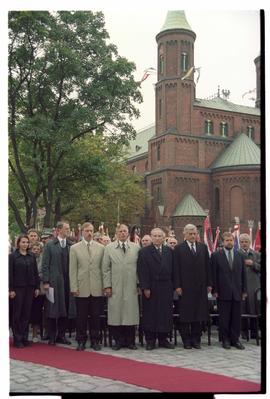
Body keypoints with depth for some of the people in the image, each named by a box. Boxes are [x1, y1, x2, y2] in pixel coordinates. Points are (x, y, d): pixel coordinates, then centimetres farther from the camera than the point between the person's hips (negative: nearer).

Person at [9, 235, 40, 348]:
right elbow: (10, 274, -6)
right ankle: (17, 339, 8)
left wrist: (37, 287, 5)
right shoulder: (12, 256, -2)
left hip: (30, 288, 4)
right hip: (18, 288, -4)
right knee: (17, 314, 1)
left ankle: (24, 337, 14)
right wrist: (11, 289, -11)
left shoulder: (32, 256, 9)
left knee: (27, 313, 6)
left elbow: (35, 272, 10)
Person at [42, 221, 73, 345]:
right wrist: (45, 281, -7)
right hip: (54, 282, -2)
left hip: (67, 282, 2)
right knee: (53, 310, 2)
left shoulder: (71, 245, 6)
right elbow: (45, 265, -1)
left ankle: (61, 335, 18)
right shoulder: (50, 245, 2)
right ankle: (52, 336, 13)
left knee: (65, 310, 7)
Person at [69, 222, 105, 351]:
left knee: (96, 316, 6)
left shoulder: (101, 248, 7)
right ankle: (81, 341, 17)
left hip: (97, 288, 1)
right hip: (82, 288, -1)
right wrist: (74, 287, -5)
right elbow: (72, 270, 1)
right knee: (81, 316, 5)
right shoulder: (74, 248, 4)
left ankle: (95, 340, 18)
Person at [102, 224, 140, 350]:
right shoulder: (109, 248, 6)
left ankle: (130, 341, 15)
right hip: (115, 288, 0)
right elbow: (105, 269, 4)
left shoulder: (136, 248, 7)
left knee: (131, 314, 3)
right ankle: (119, 341, 14)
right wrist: (107, 286, -2)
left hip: (131, 288, 0)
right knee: (116, 315, 2)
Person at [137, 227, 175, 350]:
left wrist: (173, 286, 2)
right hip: (151, 288, -3)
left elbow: (172, 269, 9)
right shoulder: (144, 252, -1)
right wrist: (145, 288, -12)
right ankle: (150, 340, 11)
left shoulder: (169, 251, 10)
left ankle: (163, 339, 17)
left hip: (166, 288, 3)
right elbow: (142, 272, -6)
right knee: (150, 314, 2)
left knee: (166, 314, 6)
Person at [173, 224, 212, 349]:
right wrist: (177, 286, -9)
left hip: (200, 287, 3)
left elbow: (207, 267, 10)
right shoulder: (178, 248, 0)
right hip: (185, 287, -3)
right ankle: (186, 340, 12)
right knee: (185, 315, 3)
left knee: (199, 314, 6)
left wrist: (209, 283, 6)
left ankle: (196, 339, 16)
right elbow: (176, 269, -4)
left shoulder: (203, 247, 10)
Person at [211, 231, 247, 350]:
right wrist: (215, 290, -7)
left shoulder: (240, 256, 11)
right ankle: (225, 340, 12)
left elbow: (243, 274, 11)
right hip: (223, 292, -3)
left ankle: (235, 340, 15)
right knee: (224, 318, 2)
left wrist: (244, 291, 6)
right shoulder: (216, 256, 1)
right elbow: (213, 275, -1)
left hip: (237, 292, 3)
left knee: (236, 317, 5)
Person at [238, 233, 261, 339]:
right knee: (242, 310, 2)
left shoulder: (256, 255, 10)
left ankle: (254, 332, 12)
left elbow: (260, 268, 4)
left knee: (254, 309, 3)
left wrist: (253, 264, -9)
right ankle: (244, 331, 13)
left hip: (254, 286, 2)